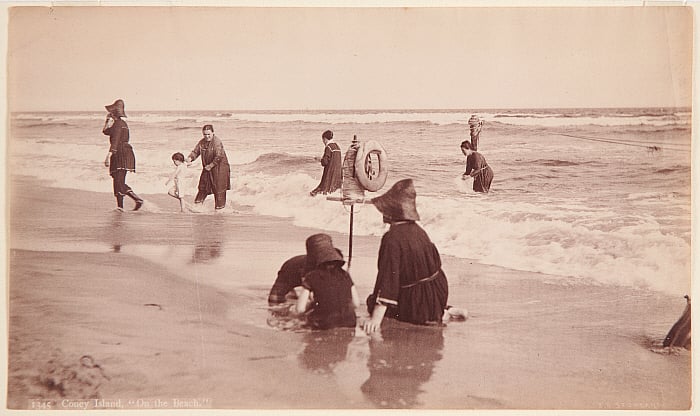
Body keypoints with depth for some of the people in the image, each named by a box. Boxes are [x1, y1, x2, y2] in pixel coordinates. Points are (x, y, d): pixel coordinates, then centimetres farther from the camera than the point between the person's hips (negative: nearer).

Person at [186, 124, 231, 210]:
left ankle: (220, 204, 11)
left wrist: (210, 166, -23)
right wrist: (190, 158, -17)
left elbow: (218, 157, -27)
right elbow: (195, 151, 4)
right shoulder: (201, 142, 1)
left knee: (218, 186, -1)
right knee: (203, 184, 16)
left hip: (218, 167, -7)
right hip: (207, 167, 7)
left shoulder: (217, 142, -22)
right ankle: (199, 199, 35)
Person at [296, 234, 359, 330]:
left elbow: (300, 309, -6)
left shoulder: (311, 277, -4)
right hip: (349, 324, 3)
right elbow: (356, 303, 9)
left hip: (323, 327, -3)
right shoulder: (345, 275, 5)